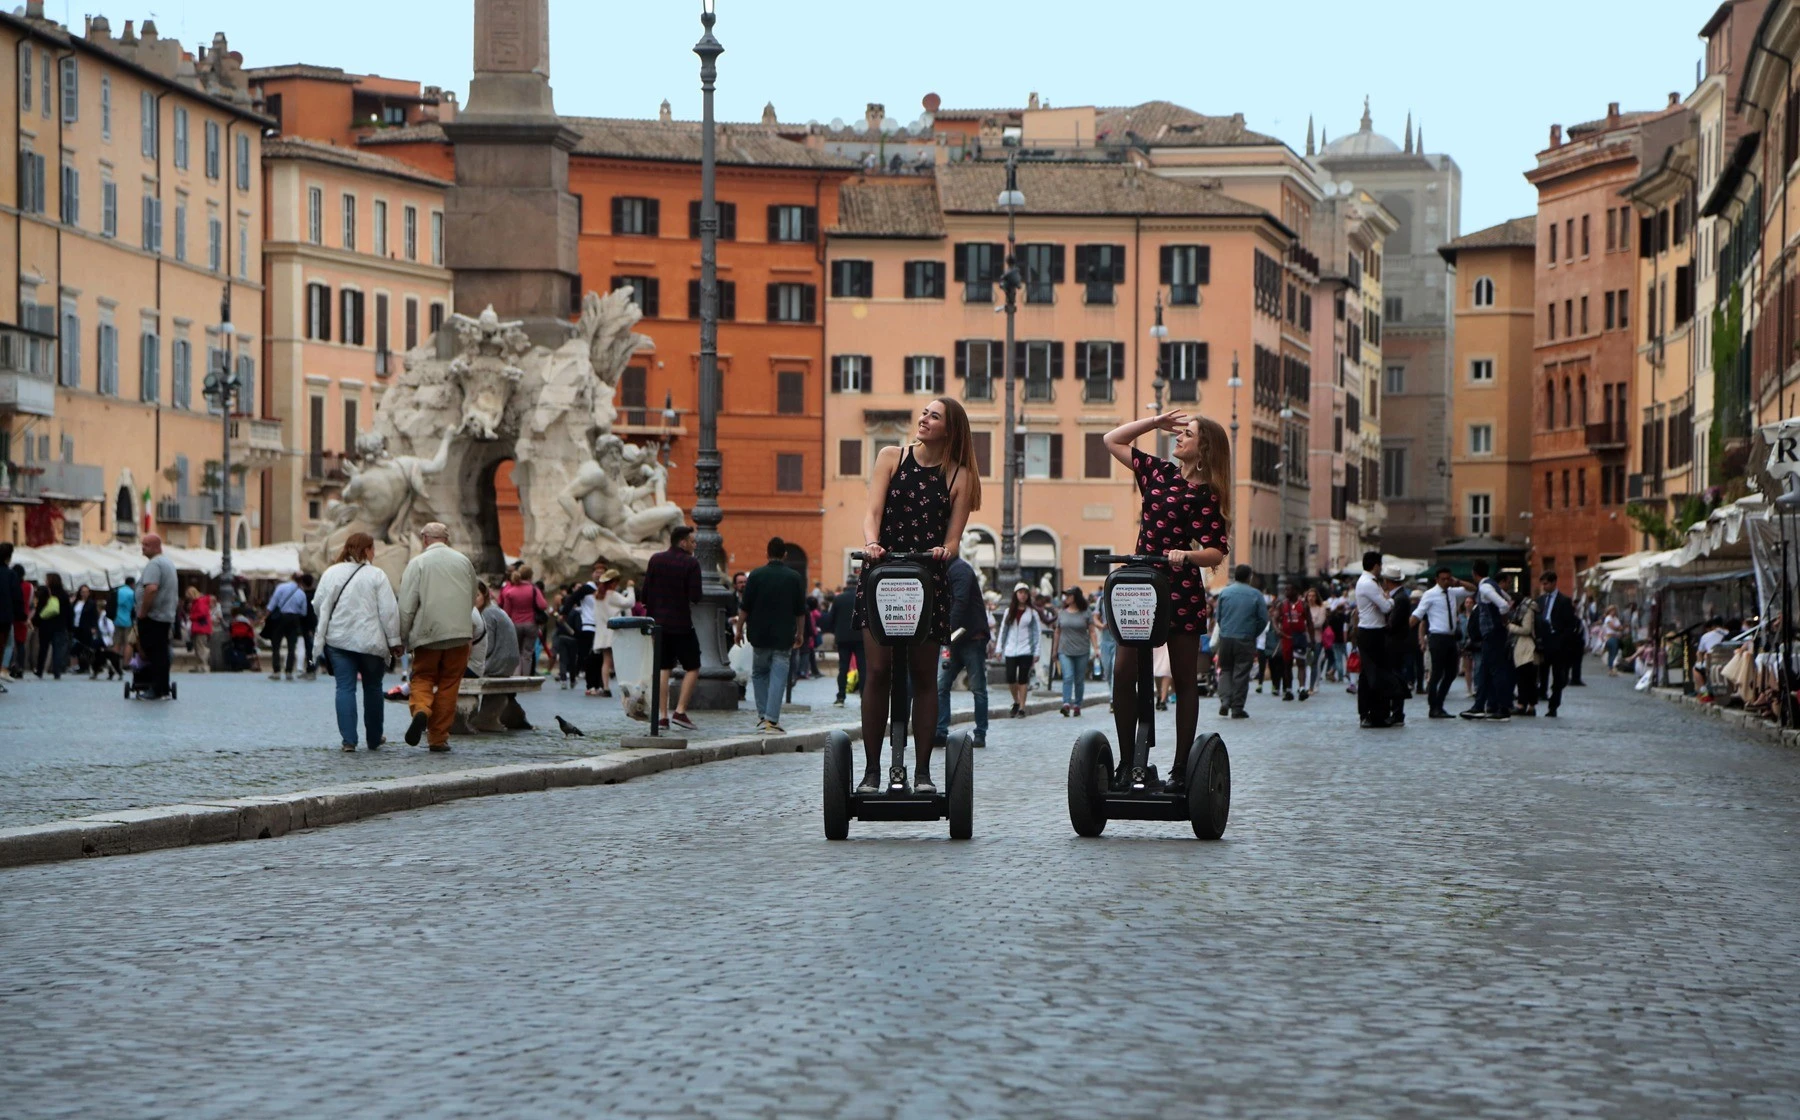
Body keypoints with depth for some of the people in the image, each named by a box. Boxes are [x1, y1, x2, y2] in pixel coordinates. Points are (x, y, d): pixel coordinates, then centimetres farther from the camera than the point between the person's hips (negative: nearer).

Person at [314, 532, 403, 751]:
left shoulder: (330, 574, 4)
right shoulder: (376, 575, -5)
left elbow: (320, 606, 8)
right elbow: (389, 611, -8)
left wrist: (322, 637, 22)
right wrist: (394, 641, -2)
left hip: (338, 640, 2)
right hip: (370, 641, -2)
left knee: (345, 688, 0)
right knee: (372, 688, 13)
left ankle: (348, 739, -11)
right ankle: (374, 739, 21)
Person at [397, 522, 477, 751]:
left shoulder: (417, 563, -3)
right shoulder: (464, 562, 9)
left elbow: (407, 606, -6)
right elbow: (472, 601, 20)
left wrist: (402, 638, 2)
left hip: (427, 632, -2)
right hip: (459, 632, 2)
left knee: (422, 678, 9)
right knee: (449, 684, 7)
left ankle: (420, 709, -21)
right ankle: (439, 737, 7)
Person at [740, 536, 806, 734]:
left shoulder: (756, 575, -3)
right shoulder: (794, 578, 0)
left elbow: (744, 608, -2)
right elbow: (800, 611, 5)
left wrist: (740, 629, 8)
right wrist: (800, 634, 15)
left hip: (760, 636, 0)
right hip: (784, 637, 0)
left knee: (759, 673, 15)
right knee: (778, 676, -1)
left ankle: (763, 715, 11)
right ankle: (772, 719, -8)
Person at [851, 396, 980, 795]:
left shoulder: (959, 476, 4)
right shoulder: (891, 458, 6)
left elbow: (954, 537, 0)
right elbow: (873, 510, -4)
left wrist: (946, 550, -23)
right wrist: (871, 543, -24)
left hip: (930, 579, 0)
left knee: (924, 675, 3)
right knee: (878, 669, -5)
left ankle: (922, 771, 9)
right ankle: (871, 770, 0)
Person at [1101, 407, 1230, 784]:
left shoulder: (1206, 496, -6)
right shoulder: (1159, 472, 11)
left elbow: (1216, 553, -13)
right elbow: (1112, 440, 20)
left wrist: (1186, 555, -31)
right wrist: (1156, 422, 12)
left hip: (1182, 591, -5)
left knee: (1184, 679, 3)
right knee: (1122, 671, -5)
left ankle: (1181, 767, 7)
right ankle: (1126, 761, 2)